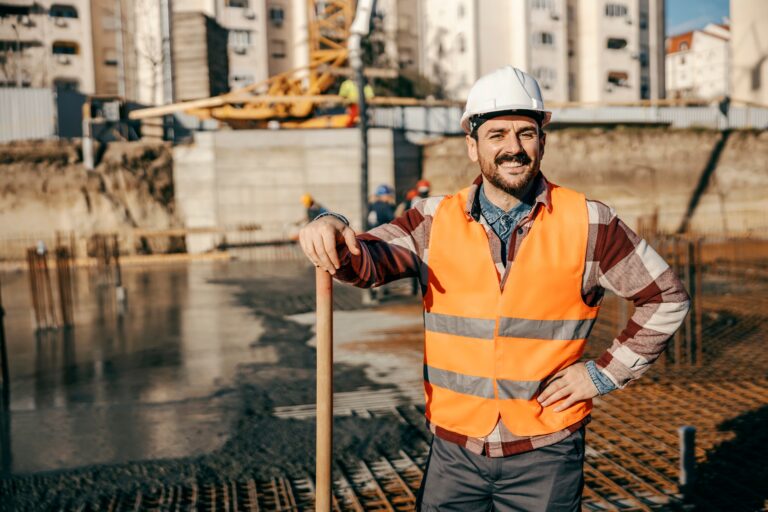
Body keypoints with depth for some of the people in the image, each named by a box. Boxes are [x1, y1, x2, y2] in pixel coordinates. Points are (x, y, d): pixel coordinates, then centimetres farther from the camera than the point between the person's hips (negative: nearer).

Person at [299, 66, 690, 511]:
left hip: (545, 456, -1)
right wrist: (333, 233, -36)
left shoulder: (588, 224, -6)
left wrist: (605, 373, -2)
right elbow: (369, 262, -15)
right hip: (454, 451, 2)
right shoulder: (437, 219, -1)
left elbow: (667, 298, 2)